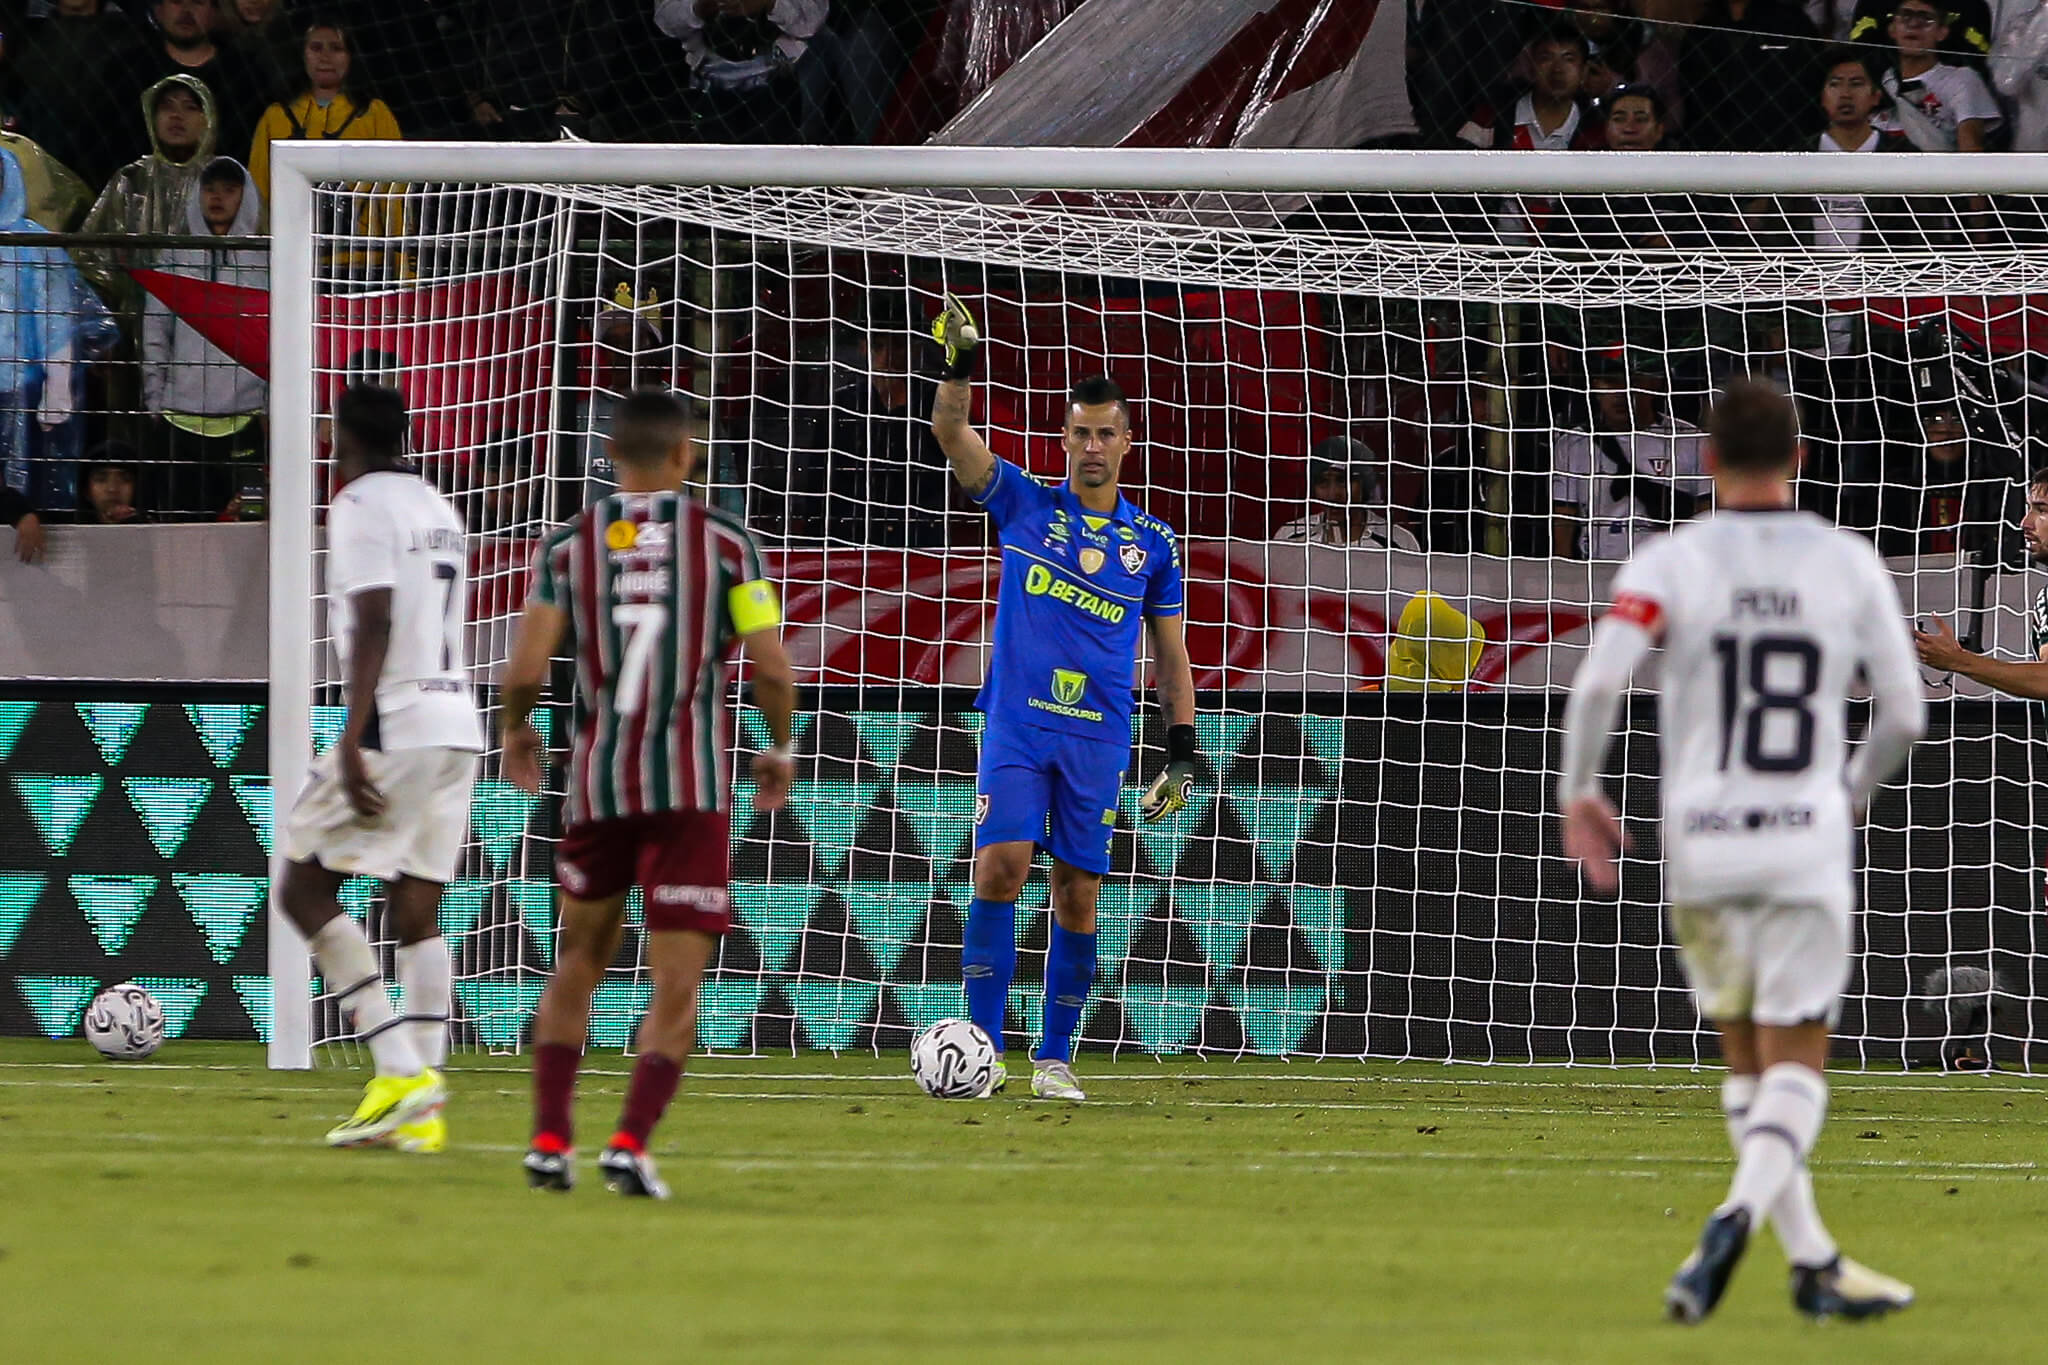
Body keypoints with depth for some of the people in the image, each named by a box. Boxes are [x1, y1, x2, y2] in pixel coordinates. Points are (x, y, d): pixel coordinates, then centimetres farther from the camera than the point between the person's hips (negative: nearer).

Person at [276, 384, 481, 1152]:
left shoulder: (362, 505, -7)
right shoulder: (437, 510, 19)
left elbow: (374, 624, -17)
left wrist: (352, 738, -21)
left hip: (395, 729, -8)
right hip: (455, 722, 8)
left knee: (305, 887, 0)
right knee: (417, 913, 7)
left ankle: (402, 1070, -12)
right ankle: (420, 1112, 0)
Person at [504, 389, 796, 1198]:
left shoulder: (569, 543, 3)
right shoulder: (723, 540, -1)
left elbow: (526, 669, -3)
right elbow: (771, 668, -3)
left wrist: (517, 732, 18)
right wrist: (780, 749, 15)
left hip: (597, 778, 2)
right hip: (691, 782, -2)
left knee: (578, 963, 19)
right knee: (677, 985, -1)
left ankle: (549, 1139, 13)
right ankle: (631, 1141, -17)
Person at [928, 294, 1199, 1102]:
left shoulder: (1152, 543, 10)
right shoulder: (1024, 505, 6)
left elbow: (1171, 656, 14)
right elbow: (951, 434, -6)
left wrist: (1182, 753, 7)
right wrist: (959, 366, -23)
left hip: (1099, 735, 2)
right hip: (1017, 723, -2)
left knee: (1078, 895, 1)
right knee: (1000, 864, -15)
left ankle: (1055, 1060, 10)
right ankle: (983, 1046, -13)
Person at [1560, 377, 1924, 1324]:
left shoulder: (1669, 564, -3)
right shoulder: (1850, 565, 1)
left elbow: (1599, 681, -16)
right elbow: (1903, 714, 4)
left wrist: (1579, 794, -1)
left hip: (1700, 843, 1)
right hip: (1807, 838, -1)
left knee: (1745, 1060, 16)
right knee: (1795, 1064, 1)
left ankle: (1812, 1262, 16)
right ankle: (1738, 1216, -26)